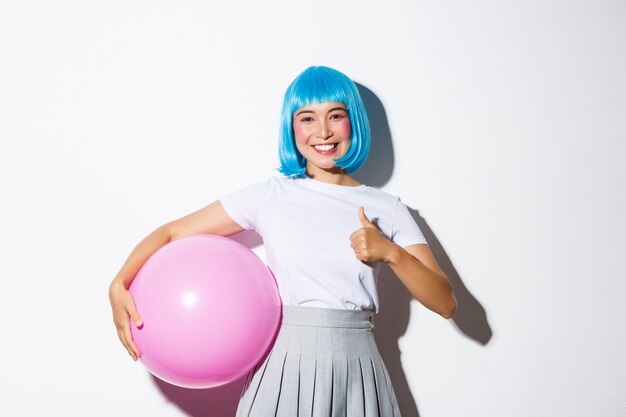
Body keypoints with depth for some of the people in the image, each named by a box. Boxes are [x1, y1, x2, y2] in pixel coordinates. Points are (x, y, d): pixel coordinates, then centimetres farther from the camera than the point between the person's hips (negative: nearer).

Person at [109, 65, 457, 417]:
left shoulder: (387, 209, 3)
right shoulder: (271, 196, 0)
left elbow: (445, 303, -1)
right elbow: (171, 233, 1)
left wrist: (391, 252, -16)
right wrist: (119, 285, -14)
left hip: (356, 371, 1)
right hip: (285, 370, -1)